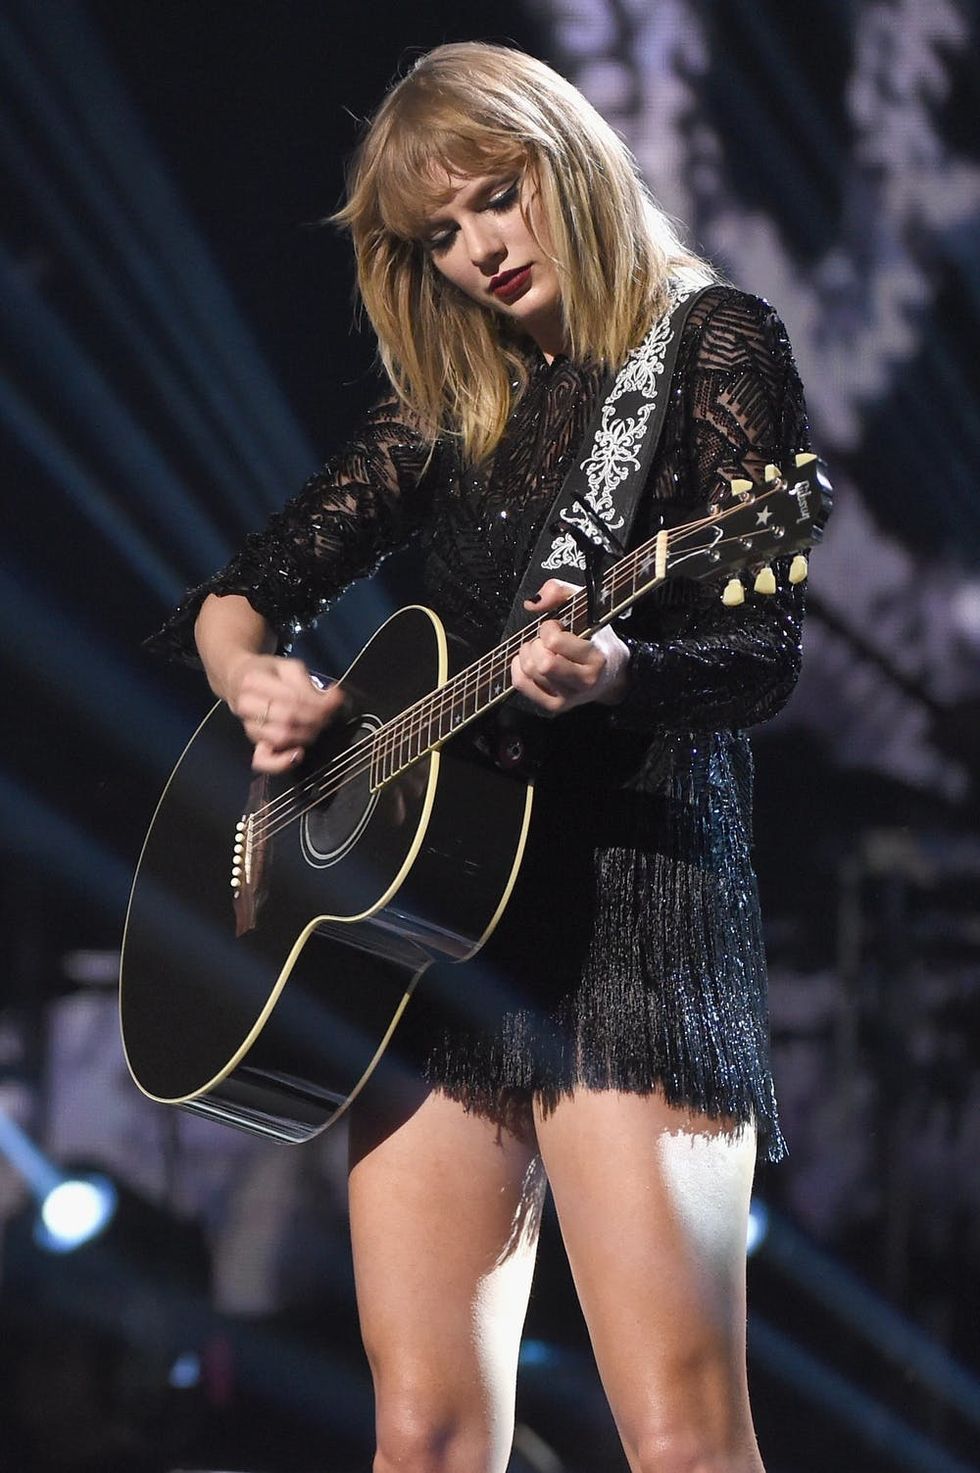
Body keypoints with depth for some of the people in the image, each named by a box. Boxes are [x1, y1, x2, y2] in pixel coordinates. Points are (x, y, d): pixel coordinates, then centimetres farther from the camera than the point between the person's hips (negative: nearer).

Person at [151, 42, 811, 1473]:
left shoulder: (710, 343, 3)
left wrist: (617, 673, -29)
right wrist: (252, 676, -1)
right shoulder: (444, 405, 19)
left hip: (634, 886, -5)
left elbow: (765, 657, -8)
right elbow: (235, 591, 23)